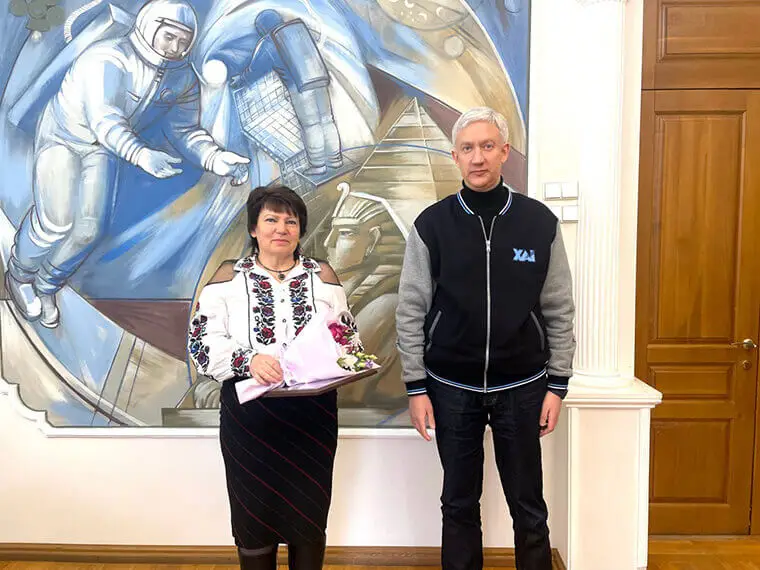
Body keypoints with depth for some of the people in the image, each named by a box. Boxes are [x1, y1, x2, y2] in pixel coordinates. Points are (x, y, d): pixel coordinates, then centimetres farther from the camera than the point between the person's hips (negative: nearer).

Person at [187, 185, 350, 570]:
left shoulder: (322, 276, 5)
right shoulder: (229, 277, 0)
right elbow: (202, 342, -5)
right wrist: (248, 359, -21)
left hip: (311, 416, 1)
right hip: (248, 418, -1)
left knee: (309, 516, 12)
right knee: (254, 517, 12)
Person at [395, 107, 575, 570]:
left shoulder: (540, 222, -3)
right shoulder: (431, 225, -5)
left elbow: (559, 312, 1)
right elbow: (411, 312, -3)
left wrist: (557, 385, 0)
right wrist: (416, 387, -4)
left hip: (522, 387, 1)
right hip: (452, 388, 0)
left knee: (529, 506, 13)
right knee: (459, 503, 15)